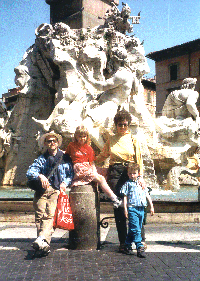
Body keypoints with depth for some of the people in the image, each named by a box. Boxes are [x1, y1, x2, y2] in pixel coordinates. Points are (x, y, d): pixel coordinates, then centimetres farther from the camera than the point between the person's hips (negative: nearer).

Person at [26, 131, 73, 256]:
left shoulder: (65, 158, 20)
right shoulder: (41, 159, 20)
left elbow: (72, 174, 15)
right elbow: (30, 172, 6)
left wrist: (65, 182, -5)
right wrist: (40, 176, -14)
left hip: (57, 190, -2)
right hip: (42, 190, 2)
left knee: (50, 213, -24)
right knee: (40, 214, -15)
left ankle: (42, 239, -38)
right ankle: (44, 245, -17)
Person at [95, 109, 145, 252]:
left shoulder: (134, 139, 9)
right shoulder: (111, 140, 14)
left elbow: (139, 160, 6)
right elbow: (103, 155, 27)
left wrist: (141, 176, -2)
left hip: (130, 174, -1)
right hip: (115, 174, 1)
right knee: (118, 207, -2)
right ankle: (123, 241, 7)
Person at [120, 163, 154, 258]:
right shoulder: (127, 184, 2)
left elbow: (147, 195, 19)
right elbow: (125, 197, -1)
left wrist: (151, 206, 15)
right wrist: (125, 209, -8)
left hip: (141, 209, 5)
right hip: (132, 208, -5)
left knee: (132, 229, 11)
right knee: (136, 229, -11)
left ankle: (127, 246, 22)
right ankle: (140, 248, -9)